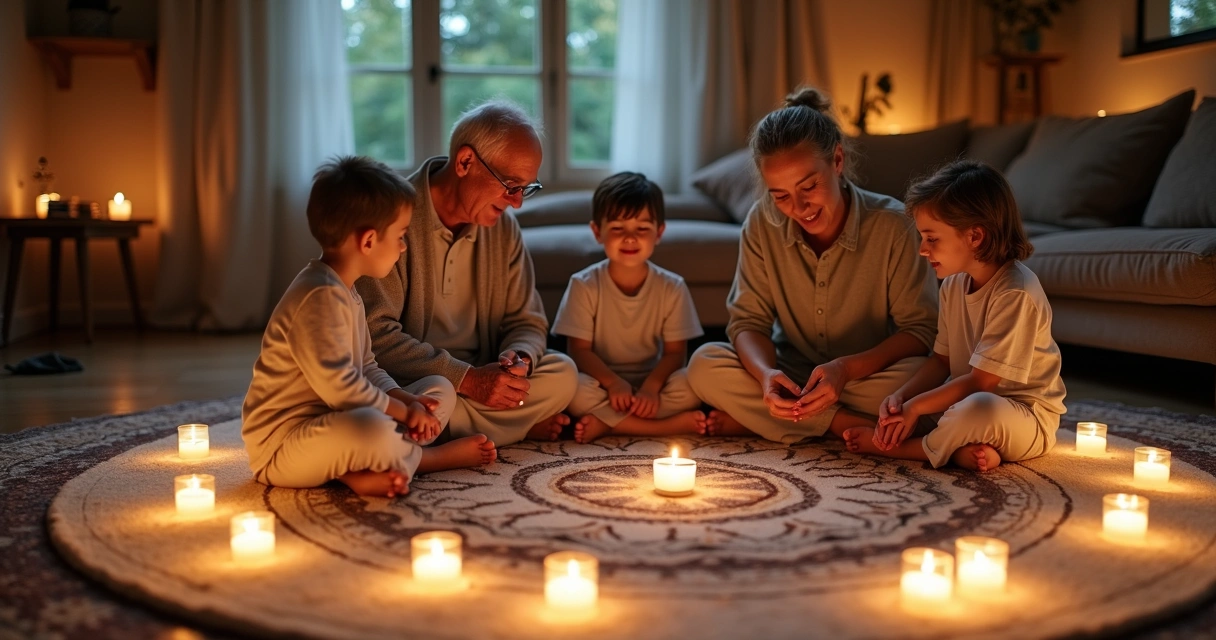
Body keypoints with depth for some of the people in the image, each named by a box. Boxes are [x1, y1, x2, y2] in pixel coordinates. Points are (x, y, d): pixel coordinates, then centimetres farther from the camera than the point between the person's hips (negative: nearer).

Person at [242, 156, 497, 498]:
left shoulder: (345, 294, 13)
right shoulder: (320, 297, -22)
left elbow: (368, 370, 18)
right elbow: (340, 387, -27)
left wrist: (407, 399, 0)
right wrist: (403, 410, -14)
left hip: (339, 423, 11)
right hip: (280, 446, -11)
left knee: (441, 389, 11)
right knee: (373, 429, -41)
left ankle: (366, 470, -11)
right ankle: (434, 456, -7)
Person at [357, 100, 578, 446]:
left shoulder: (504, 229, 6)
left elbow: (527, 322, 11)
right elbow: (377, 334, -20)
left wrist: (519, 357, -14)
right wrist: (466, 378, -26)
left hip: (479, 379, 5)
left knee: (561, 373, -16)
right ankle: (519, 425, -10)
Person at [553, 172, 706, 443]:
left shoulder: (672, 288, -2)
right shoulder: (584, 285, -4)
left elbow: (675, 352, -4)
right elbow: (580, 350, -7)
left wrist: (651, 386, -24)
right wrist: (613, 382, -25)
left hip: (651, 383, 1)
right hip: (603, 382, -1)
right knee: (575, 390, -33)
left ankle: (604, 423, -21)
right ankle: (674, 425, -26)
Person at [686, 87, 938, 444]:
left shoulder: (892, 225, -17)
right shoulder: (762, 224, -10)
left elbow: (921, 329, -13)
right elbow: (748, 321, -7)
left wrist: (847, 368, -30)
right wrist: (766, 374, -30)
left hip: (869, 377, -1)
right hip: (790, 379, 2)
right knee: (703, 365, -23)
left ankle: (755, 420, -19)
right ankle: (850, 425, -18)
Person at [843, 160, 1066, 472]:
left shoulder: (1015, 293, -24)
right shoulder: (954, 283, 3)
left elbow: (980, 381, -23)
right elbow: (942, 360, 5)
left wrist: (915, 406, -20)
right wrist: (900, 396, -13)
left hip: (1026, 419, -8)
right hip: (965, 401, 8)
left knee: (980, 407, -40)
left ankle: (896, 447, -19)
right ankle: (959, 451, -21)